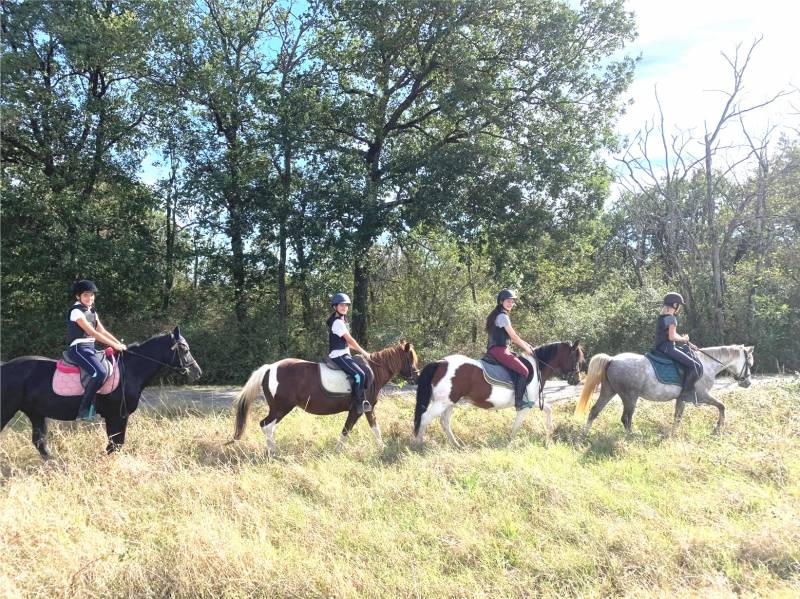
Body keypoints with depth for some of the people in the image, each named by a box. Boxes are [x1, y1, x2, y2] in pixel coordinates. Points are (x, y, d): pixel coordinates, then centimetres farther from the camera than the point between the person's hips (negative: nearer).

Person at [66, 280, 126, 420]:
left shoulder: (92, 311, 16)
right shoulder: (76, 311, -10)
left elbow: (103, 331, 15)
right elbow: (92, 332, -18)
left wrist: (119, 344, 2)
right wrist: (114, 345, -19)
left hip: (90, 348, 9)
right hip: (78, 348, -9)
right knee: (99, 372, -29)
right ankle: (84, 410, -22)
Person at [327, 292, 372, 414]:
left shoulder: (342, 321, 15)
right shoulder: (337, 322, -15)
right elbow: (350, 340, -15)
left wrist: (361, 351, 13)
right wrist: (363, 352, -8)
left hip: (344, 354, 10)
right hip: (338, 355, -10)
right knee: (359, 375, -19)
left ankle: (361, 400, 12)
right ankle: (360, 403, -11)